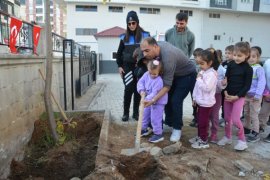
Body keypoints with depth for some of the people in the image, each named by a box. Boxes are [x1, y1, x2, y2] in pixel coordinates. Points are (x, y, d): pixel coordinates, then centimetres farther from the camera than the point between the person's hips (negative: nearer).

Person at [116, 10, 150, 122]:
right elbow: (119, 53, 14)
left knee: (137, 90, 5)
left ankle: (136, 112, 17)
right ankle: (126, 113, 8)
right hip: (127, 67, 1)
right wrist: (119, 66, 5)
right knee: (128, 89, -6)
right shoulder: (124, 37, 7)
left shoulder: (145, 35, 1)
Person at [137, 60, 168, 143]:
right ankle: (144, 129, 39)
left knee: (155, 118, -4)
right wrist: (141, 90, -19)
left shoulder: (159, 81, -29)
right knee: (145, 115, 20)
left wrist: (147, 100, -40)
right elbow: (140, 82, -2)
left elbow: (154, 93, -33)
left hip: (158, 102, -8)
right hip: (149, 100, 8)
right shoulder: (146, 74, -8)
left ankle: (158, 134, 12)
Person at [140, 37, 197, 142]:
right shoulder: (158, 45, -15)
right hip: (175, 73, 8)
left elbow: (167, 85, -36)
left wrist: (153, 100, -40)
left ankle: (177, 129, 2)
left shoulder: (168, 57, -39)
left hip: (187, 75, -8)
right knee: (167, 98, 5)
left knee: (176, 101, -15)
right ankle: (169, 124, 22)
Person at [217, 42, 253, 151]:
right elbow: (226, 79, 4)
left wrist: (236, 96, -15)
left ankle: (242, 140, 13)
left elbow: (247, 86, -9)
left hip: (239, 97, -4)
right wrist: (226, 92, -9)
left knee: (235, 119, -7)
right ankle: (227, 137, 28)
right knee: (227, 118, 11)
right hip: (228, 95, 5)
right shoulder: (231, 65, 2)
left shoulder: (248, 69, -9)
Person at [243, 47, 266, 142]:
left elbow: (262, 82, -20)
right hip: (246, 95, 6)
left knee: (254, 115, 3)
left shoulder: (259, 68, -14)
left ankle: (255, 133, 15)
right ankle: (247, 129, 34)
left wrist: (257, 95, -24)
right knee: (246, 113, 18)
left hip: (254, 96, -6)